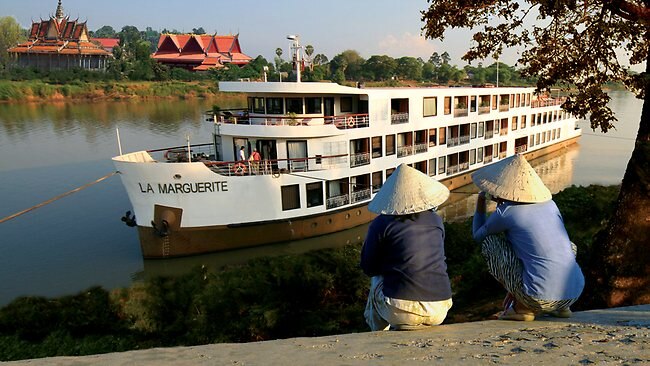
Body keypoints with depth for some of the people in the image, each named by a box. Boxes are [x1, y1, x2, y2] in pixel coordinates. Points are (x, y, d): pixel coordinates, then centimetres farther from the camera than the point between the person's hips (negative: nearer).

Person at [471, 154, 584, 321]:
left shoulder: (505, 212, -6)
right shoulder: (550, 204, 11)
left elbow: (478, 235, 14)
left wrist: (480, 204, 29)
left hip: (540, 299, -6)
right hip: (574, 295, 6)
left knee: (489, 241, 7)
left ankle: (521, 307, 7)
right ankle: (560, 307, 20)